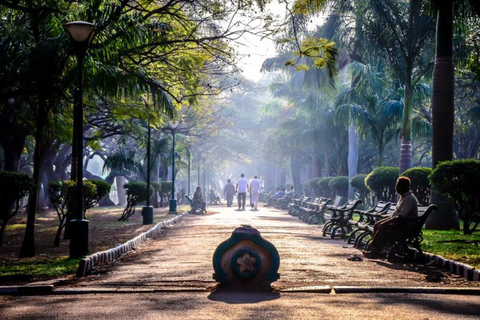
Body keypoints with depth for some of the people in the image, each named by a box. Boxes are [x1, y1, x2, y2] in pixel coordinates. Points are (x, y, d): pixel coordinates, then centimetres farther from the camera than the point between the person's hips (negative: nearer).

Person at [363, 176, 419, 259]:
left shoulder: (409, 199, -19)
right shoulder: (403, 197, 13)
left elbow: (401, 216, -26)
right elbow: (396, 212, 20)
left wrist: (386, 222, -23)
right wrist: (389, 218, 4)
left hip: (407, 224, -10)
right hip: (400, 221, 10)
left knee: (383, 227, -24)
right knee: (377, 225, -1)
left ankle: (375, 253, -19)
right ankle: (372, 247, -4)